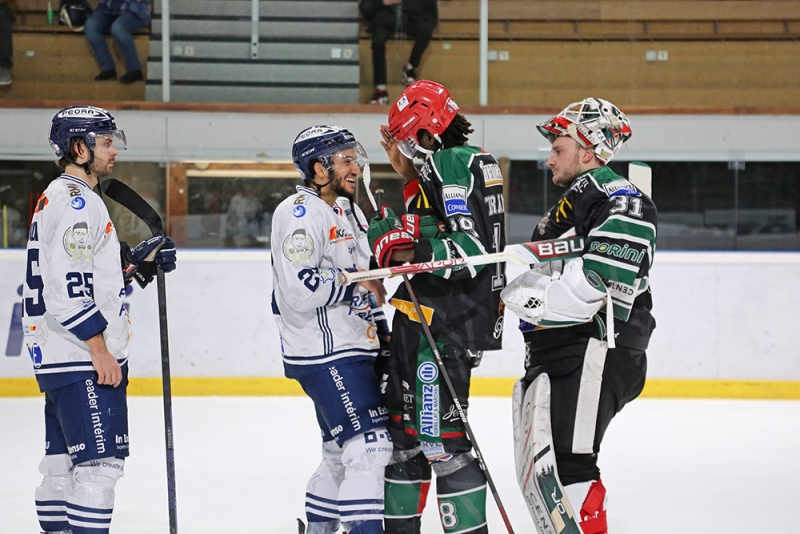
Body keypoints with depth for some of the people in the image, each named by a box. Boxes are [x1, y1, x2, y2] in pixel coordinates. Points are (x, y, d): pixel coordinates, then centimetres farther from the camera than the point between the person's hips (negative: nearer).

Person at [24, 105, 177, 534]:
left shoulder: (63, 197, 19)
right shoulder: (74, 201, -14)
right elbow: (66, 289, -22)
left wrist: (134, 263, 14)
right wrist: (101, 350, -21)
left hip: (60, 360, 11)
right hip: (83, 362, -11)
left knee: (63, 463, 13)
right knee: (100, 463, -13)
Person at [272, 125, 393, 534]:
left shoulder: (339, 212, 19)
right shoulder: (300, 213, -13)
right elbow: (299, 288, -24)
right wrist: (355, 284, -18)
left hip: (347, 350, 10)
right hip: (324, 352, -10)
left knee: (342, 453, 16)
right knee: (370, 447, -16)